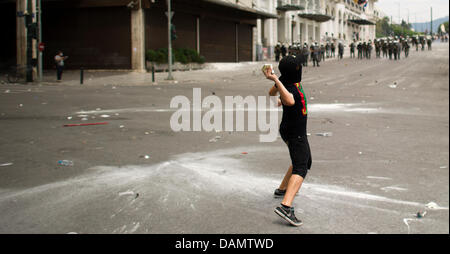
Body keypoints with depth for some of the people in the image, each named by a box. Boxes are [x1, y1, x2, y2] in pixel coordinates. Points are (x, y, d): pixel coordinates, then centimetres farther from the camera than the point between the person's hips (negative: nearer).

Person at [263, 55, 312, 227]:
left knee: (305, 161, 28)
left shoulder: (285, 79, -2)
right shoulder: (288, 87, -28)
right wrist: (275, 80, -51)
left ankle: (282, 190, 39)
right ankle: (285, 206, -34)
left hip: (289, 130, 10)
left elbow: (272, 92, 17)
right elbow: (290, 101, -53)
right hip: (295, 134, -10)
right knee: (300, 169, -19)